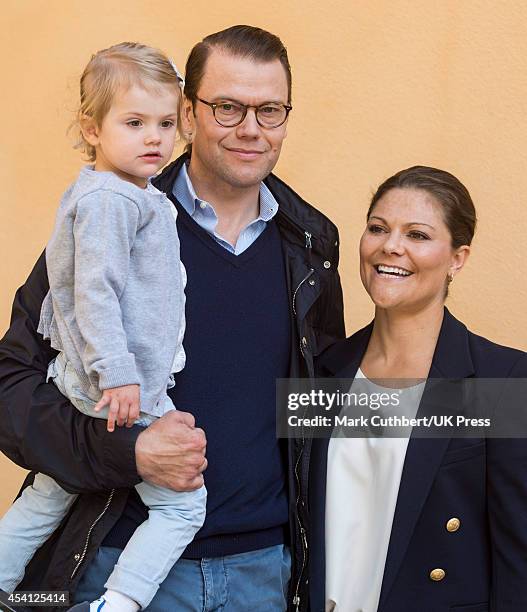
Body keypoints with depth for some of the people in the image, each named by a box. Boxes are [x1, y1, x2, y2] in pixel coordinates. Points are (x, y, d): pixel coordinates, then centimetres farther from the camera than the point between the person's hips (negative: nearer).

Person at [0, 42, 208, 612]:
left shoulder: (131, 195, 14)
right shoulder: (108, 199, -18)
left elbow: (71, 284, 23)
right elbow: (94, 291, -25)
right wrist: (116, 371, -27)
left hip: (82, 385, 11)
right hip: (124, 393, -11)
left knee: (48, 496, 21)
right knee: (183, 504, -2)